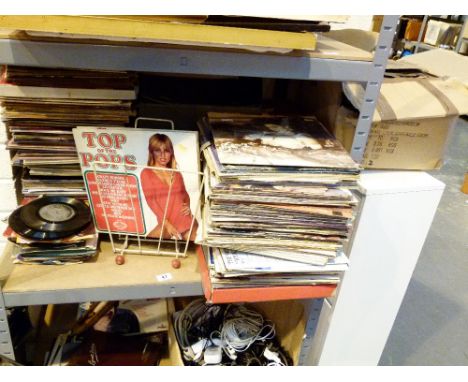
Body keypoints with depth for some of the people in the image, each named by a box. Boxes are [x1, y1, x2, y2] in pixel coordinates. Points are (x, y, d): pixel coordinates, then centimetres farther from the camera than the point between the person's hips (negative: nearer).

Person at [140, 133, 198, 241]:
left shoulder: (176, 173, 14)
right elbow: (151, 200, -6)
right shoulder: (146, 173, 2)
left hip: (187, 221, 3)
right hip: (166, 223, -3)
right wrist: (167, 223, -14)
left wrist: (188, 205, -1)